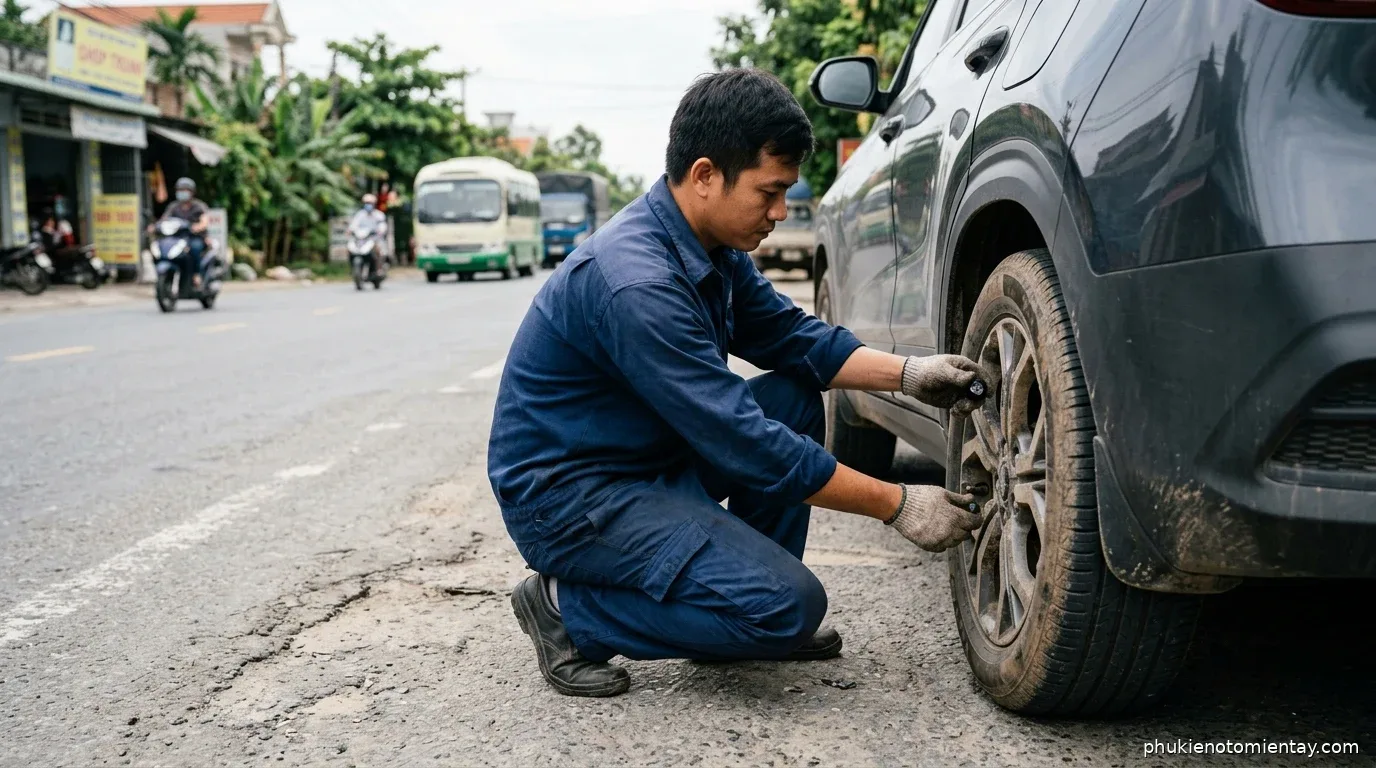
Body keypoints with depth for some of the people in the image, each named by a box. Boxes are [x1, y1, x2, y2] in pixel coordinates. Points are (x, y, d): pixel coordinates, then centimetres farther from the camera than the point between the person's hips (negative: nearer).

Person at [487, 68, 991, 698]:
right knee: (790, 604, -19)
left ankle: (747, 614, 9)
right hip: (563, 497, -10)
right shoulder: (636, 282, -28)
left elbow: (792, 336, 13)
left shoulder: (713, 247, 2)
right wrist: (897, 506, -21)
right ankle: (570, 610, -5)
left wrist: (907, 374, -4)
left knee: (795, 398, 4)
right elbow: (743, 442, -27)